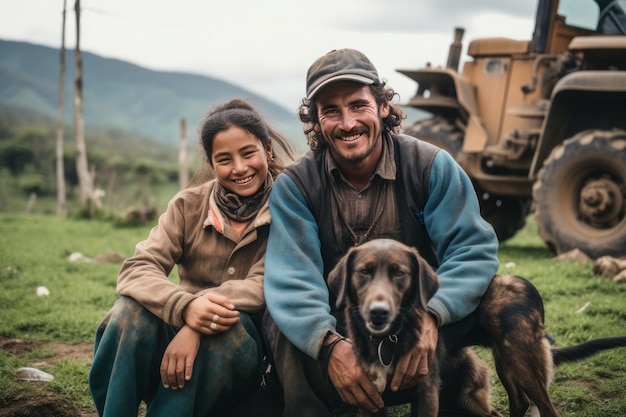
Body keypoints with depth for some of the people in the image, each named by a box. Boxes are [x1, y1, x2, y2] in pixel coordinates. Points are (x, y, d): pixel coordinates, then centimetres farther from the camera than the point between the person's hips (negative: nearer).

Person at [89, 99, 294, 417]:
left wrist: (199, 326, -35)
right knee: (133, 310, -28)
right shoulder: (190, 205, -2)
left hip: (241, 343, -1)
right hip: (182, 329, 2)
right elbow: (136, 270, -14)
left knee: (232, 325, -34)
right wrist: (185, 307, -36)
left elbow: (264, 286, -18)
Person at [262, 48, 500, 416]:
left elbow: (473, 249, -17)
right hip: (338, 333, 0)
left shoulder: (430, 166, -10)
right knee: (281, 321, -30)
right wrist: (329, 345, -42)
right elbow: (291, 279, -22)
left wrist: (431, 317, -37)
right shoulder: (295, 185, -10)